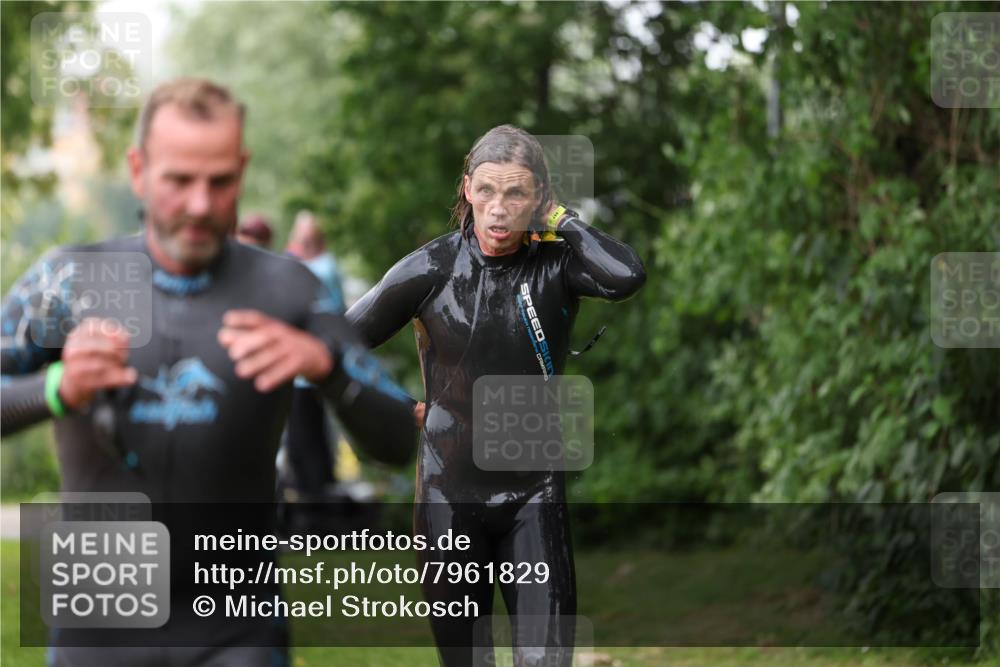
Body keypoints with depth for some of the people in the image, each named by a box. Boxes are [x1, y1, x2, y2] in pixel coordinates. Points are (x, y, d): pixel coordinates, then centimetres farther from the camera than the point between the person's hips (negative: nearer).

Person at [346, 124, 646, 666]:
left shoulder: (556, 263, -7)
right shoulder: (432, 268, -6)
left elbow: (626, 277, -30)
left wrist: (560, 219, -17)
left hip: (534, 494, -1)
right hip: (448, 493, 1)